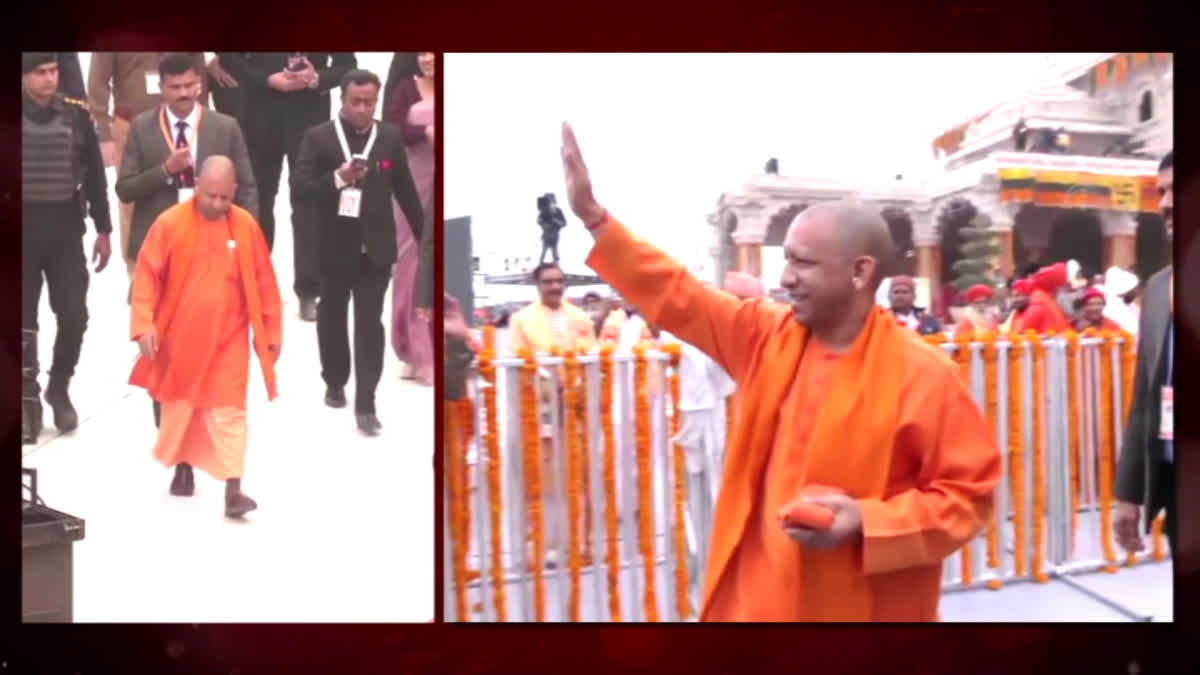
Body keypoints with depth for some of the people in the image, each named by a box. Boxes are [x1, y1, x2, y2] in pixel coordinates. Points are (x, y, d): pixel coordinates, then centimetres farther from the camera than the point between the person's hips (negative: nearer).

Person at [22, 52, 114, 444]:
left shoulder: (76, 114, 0)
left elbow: (94, 175, 6)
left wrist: (103, 230, 7)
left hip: (66, 228, 1)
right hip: (23, 228, -1)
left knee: (74, 316, -1)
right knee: (23, 322, 4)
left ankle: (59, 387, 24)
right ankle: (28, 399, 20)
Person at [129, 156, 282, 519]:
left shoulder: (246, 225, -5)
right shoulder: (170, 223, -9)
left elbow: (263, 281, 2)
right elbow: (147, 275, -7)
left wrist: (272, 331, 5)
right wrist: (144, 324, -15)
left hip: (228, 338, 0)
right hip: (179, 336, 1)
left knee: (228, 411, -3)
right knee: (179, 406, 17)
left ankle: (233, 489, -3)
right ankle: (183, 468, 38)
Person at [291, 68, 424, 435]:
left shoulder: (391, 137, 0)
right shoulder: (318, 137, -7)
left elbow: (405, 189, 8)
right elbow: (298, 193, -14)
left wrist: (424, 235, 13)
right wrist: (337, 178, -30)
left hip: (375, 246, 0)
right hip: (335, 247, 0)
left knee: (370, 324, -5)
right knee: (332, 318, 17)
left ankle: (365, 404, -2)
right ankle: (334, 383, 38)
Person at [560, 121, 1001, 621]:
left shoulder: (923, 376, -13)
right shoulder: (767, 335, 1)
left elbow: (970, 494, -9)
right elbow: (675, 296, 6)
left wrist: (867, 522, -22)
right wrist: (593, 216, 2)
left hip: (859, 607, -4)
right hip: (758, 594, 5)